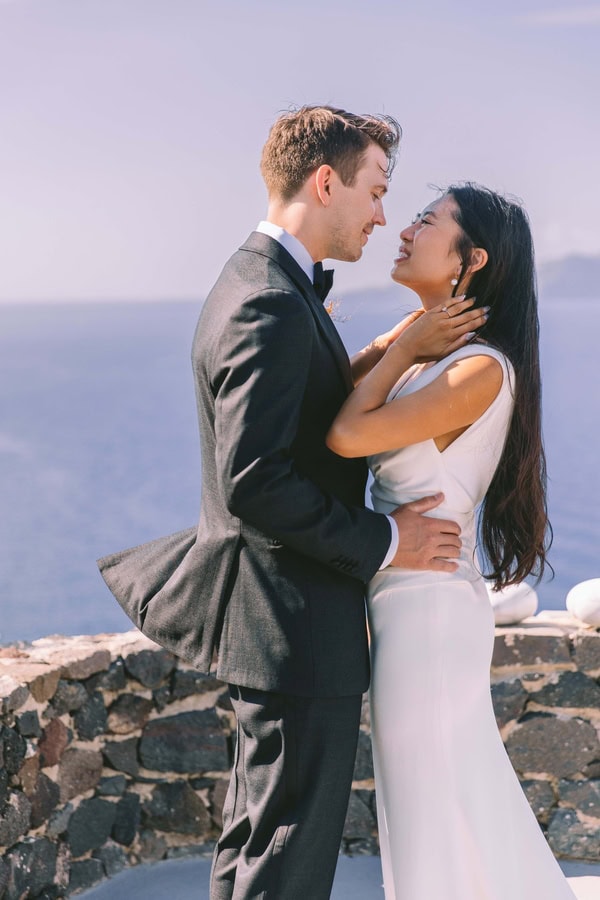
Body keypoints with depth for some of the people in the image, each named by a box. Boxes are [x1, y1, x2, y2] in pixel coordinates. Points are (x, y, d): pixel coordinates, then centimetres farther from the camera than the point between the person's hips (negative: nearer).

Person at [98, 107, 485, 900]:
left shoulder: (263, 288, 13)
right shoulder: (269, 308, -21)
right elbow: (254, 483, -27)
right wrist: (383, 542, -18)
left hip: (276, 624, 11)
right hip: (295, 627, -11)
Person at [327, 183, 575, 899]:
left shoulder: (482, 370, -18)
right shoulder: (430, 360, 10)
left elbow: (348, 435, -21)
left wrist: (403, 345, -9)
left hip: (426, 607, -9)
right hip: (415, 602, 9)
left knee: (435, 821, 4)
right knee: (466, 806, 20)